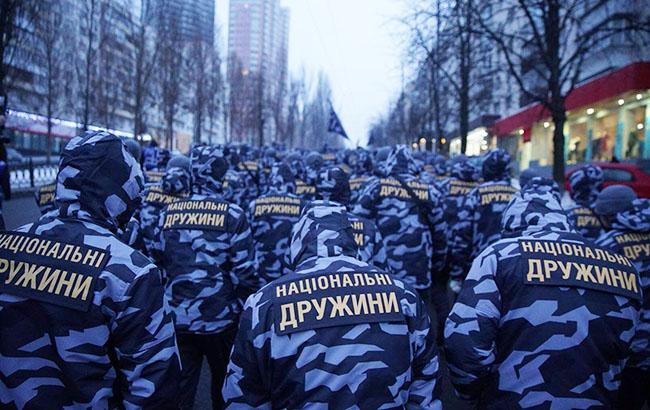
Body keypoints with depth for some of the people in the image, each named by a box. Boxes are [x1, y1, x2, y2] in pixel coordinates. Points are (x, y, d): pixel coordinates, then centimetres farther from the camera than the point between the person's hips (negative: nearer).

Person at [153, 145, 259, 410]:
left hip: (177, 319, 3)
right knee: (225, 387, 19)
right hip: (220, 319, -2)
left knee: (179, 386, 15)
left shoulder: (169, 212, 0)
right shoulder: (233, 215, -11)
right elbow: (244, 273, -13)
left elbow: (157, 264, 5)